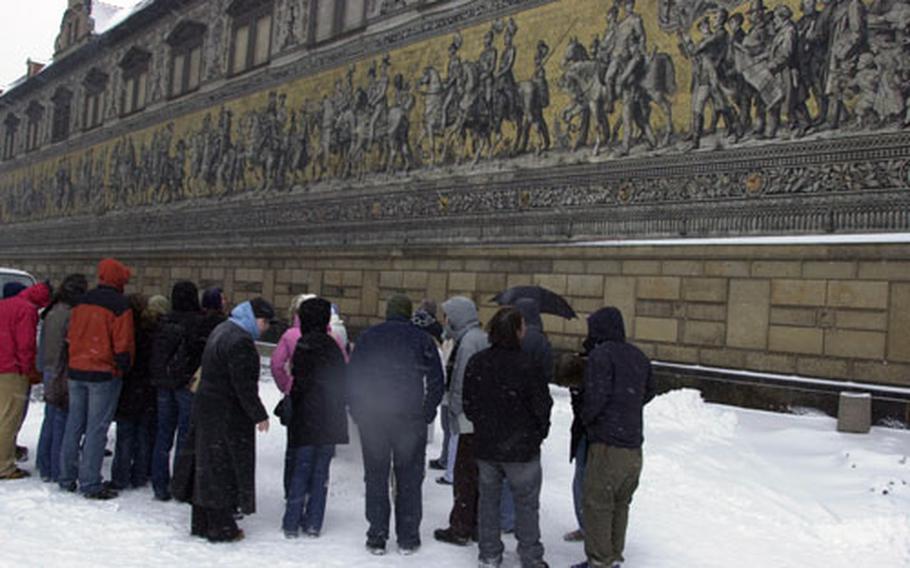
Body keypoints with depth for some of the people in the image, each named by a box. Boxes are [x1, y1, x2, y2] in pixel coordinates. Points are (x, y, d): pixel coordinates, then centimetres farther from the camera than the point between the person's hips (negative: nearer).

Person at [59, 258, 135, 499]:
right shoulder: (120, 306, -11)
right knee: (96, 429, -2)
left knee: (74, 425, 14)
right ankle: (90, 484, 0)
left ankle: (67, 478, 21)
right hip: (104, 374, -6)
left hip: (76, 371, 6)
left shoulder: (82, 302, 9)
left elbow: (70, 336, 14)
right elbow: (123, 345, -13)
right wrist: (124, 368, 3)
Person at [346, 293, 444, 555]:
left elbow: (351, 377, 4)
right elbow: (436, 381, 1)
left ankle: (377, 538, 12)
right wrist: (427, 414, 10)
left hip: (371, 419, 1)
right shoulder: (422, 339, 0)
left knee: (376, 477, 9)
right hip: (411, 419, -1)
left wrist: (357, 412, 11)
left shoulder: (368, 337, 4)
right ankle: (407, 538, 12)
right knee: (409, 478, 8)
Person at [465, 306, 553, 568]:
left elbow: (468, 403, 2)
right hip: (521, 448, -4)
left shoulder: (476, 363, -4)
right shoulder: (528, 365, -18)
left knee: (488, 499, 17)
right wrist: (539, 433, 7)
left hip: (485, 445, 4)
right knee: (527, 503, 9)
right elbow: (542, 406, -12)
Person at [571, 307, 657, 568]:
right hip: (634, 446, 8)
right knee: (620, 503, 16)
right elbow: (649, 391, 23)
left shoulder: (601, 354, -11)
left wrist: (585, 417, 0)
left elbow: (596, 396, -17)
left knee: (596, 503, 0)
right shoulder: (638, 356, 14)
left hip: (607, 442, -8)